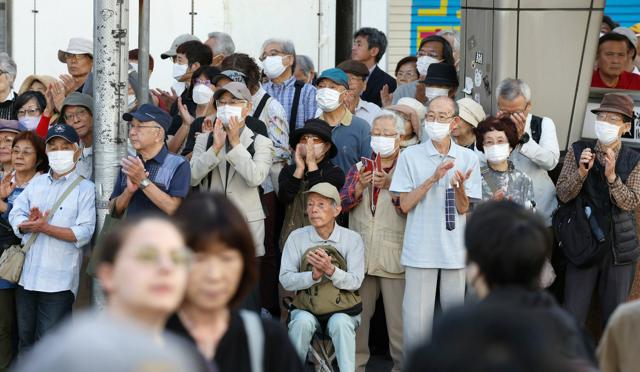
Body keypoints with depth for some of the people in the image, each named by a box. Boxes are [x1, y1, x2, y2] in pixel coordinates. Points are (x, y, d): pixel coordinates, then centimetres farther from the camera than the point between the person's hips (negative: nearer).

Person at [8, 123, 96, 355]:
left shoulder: (85, 188, -2)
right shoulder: (36, 183, 15)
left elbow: (84, 233, -12)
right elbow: (15, 214, 6)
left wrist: (45, 228, -19)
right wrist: (29, 222, -17)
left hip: (58, 281, -5)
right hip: (27, 275, 5)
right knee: (25, 340, 14)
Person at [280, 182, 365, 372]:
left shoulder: (352, 239, 0)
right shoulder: (297, 237, 2)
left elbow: (355, 282, -9)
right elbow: (285, 279, -5)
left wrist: (330, 270, -28)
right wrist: (313, 275, -23)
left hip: (342, 307, -1)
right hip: (306, 305, 1)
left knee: (340, 322, -33)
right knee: (303, 321, -31)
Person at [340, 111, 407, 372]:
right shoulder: (359, 169, 15)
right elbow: (342, 204, 6)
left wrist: (390, 186, -22)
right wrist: (360, 187, -10)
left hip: (393, 258, -4)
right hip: (360, 254, 4)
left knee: (398, 318, -4)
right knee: (357, 314, 8)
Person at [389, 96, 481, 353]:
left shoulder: (468, 158, 4)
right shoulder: (410, 156, 1)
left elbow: (463, 209, 2)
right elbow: (405, 205, -3)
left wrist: (459, 187, -19)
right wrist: (433, 178, -14)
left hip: (455, 249, 1)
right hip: (420, 249, -1)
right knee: (416, 316, -2)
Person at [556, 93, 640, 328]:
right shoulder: (578, 151, -1)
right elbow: (563, 195, -4)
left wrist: (612, 176, -23)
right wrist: (582, 171, -21)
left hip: (619, 246, 0)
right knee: (572, 317, -1)